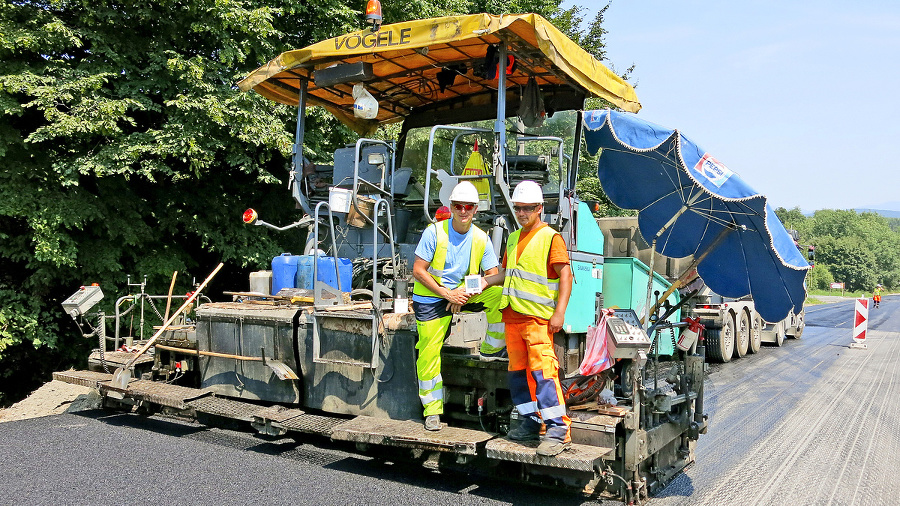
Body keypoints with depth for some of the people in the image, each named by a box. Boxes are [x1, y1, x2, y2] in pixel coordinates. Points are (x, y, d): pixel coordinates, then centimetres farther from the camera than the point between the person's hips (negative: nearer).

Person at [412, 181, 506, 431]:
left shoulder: (481, 238, -4)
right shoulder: (435, 232, -13)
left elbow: (492, 275, -3)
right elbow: (418, 270, -13)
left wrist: (467, 294, -19)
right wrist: (447, 294, -20)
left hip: (464, 293, 3)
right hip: (431, 299, -3)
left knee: (499, 294, -19)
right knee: (429, 354, -5)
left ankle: (491, 349, -1)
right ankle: (432, 410, 11)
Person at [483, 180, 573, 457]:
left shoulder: (550, 237, -5)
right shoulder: (513, 238, 19)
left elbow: (565, 275, -10)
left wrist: (559, 312, -17)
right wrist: (487, 281, 10)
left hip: (538, 318, -8)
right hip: (512, 317, 8)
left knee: (542, 370, -14)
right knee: (518, 371, 11)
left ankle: (558, 429, -10)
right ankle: (531, 423, 23)